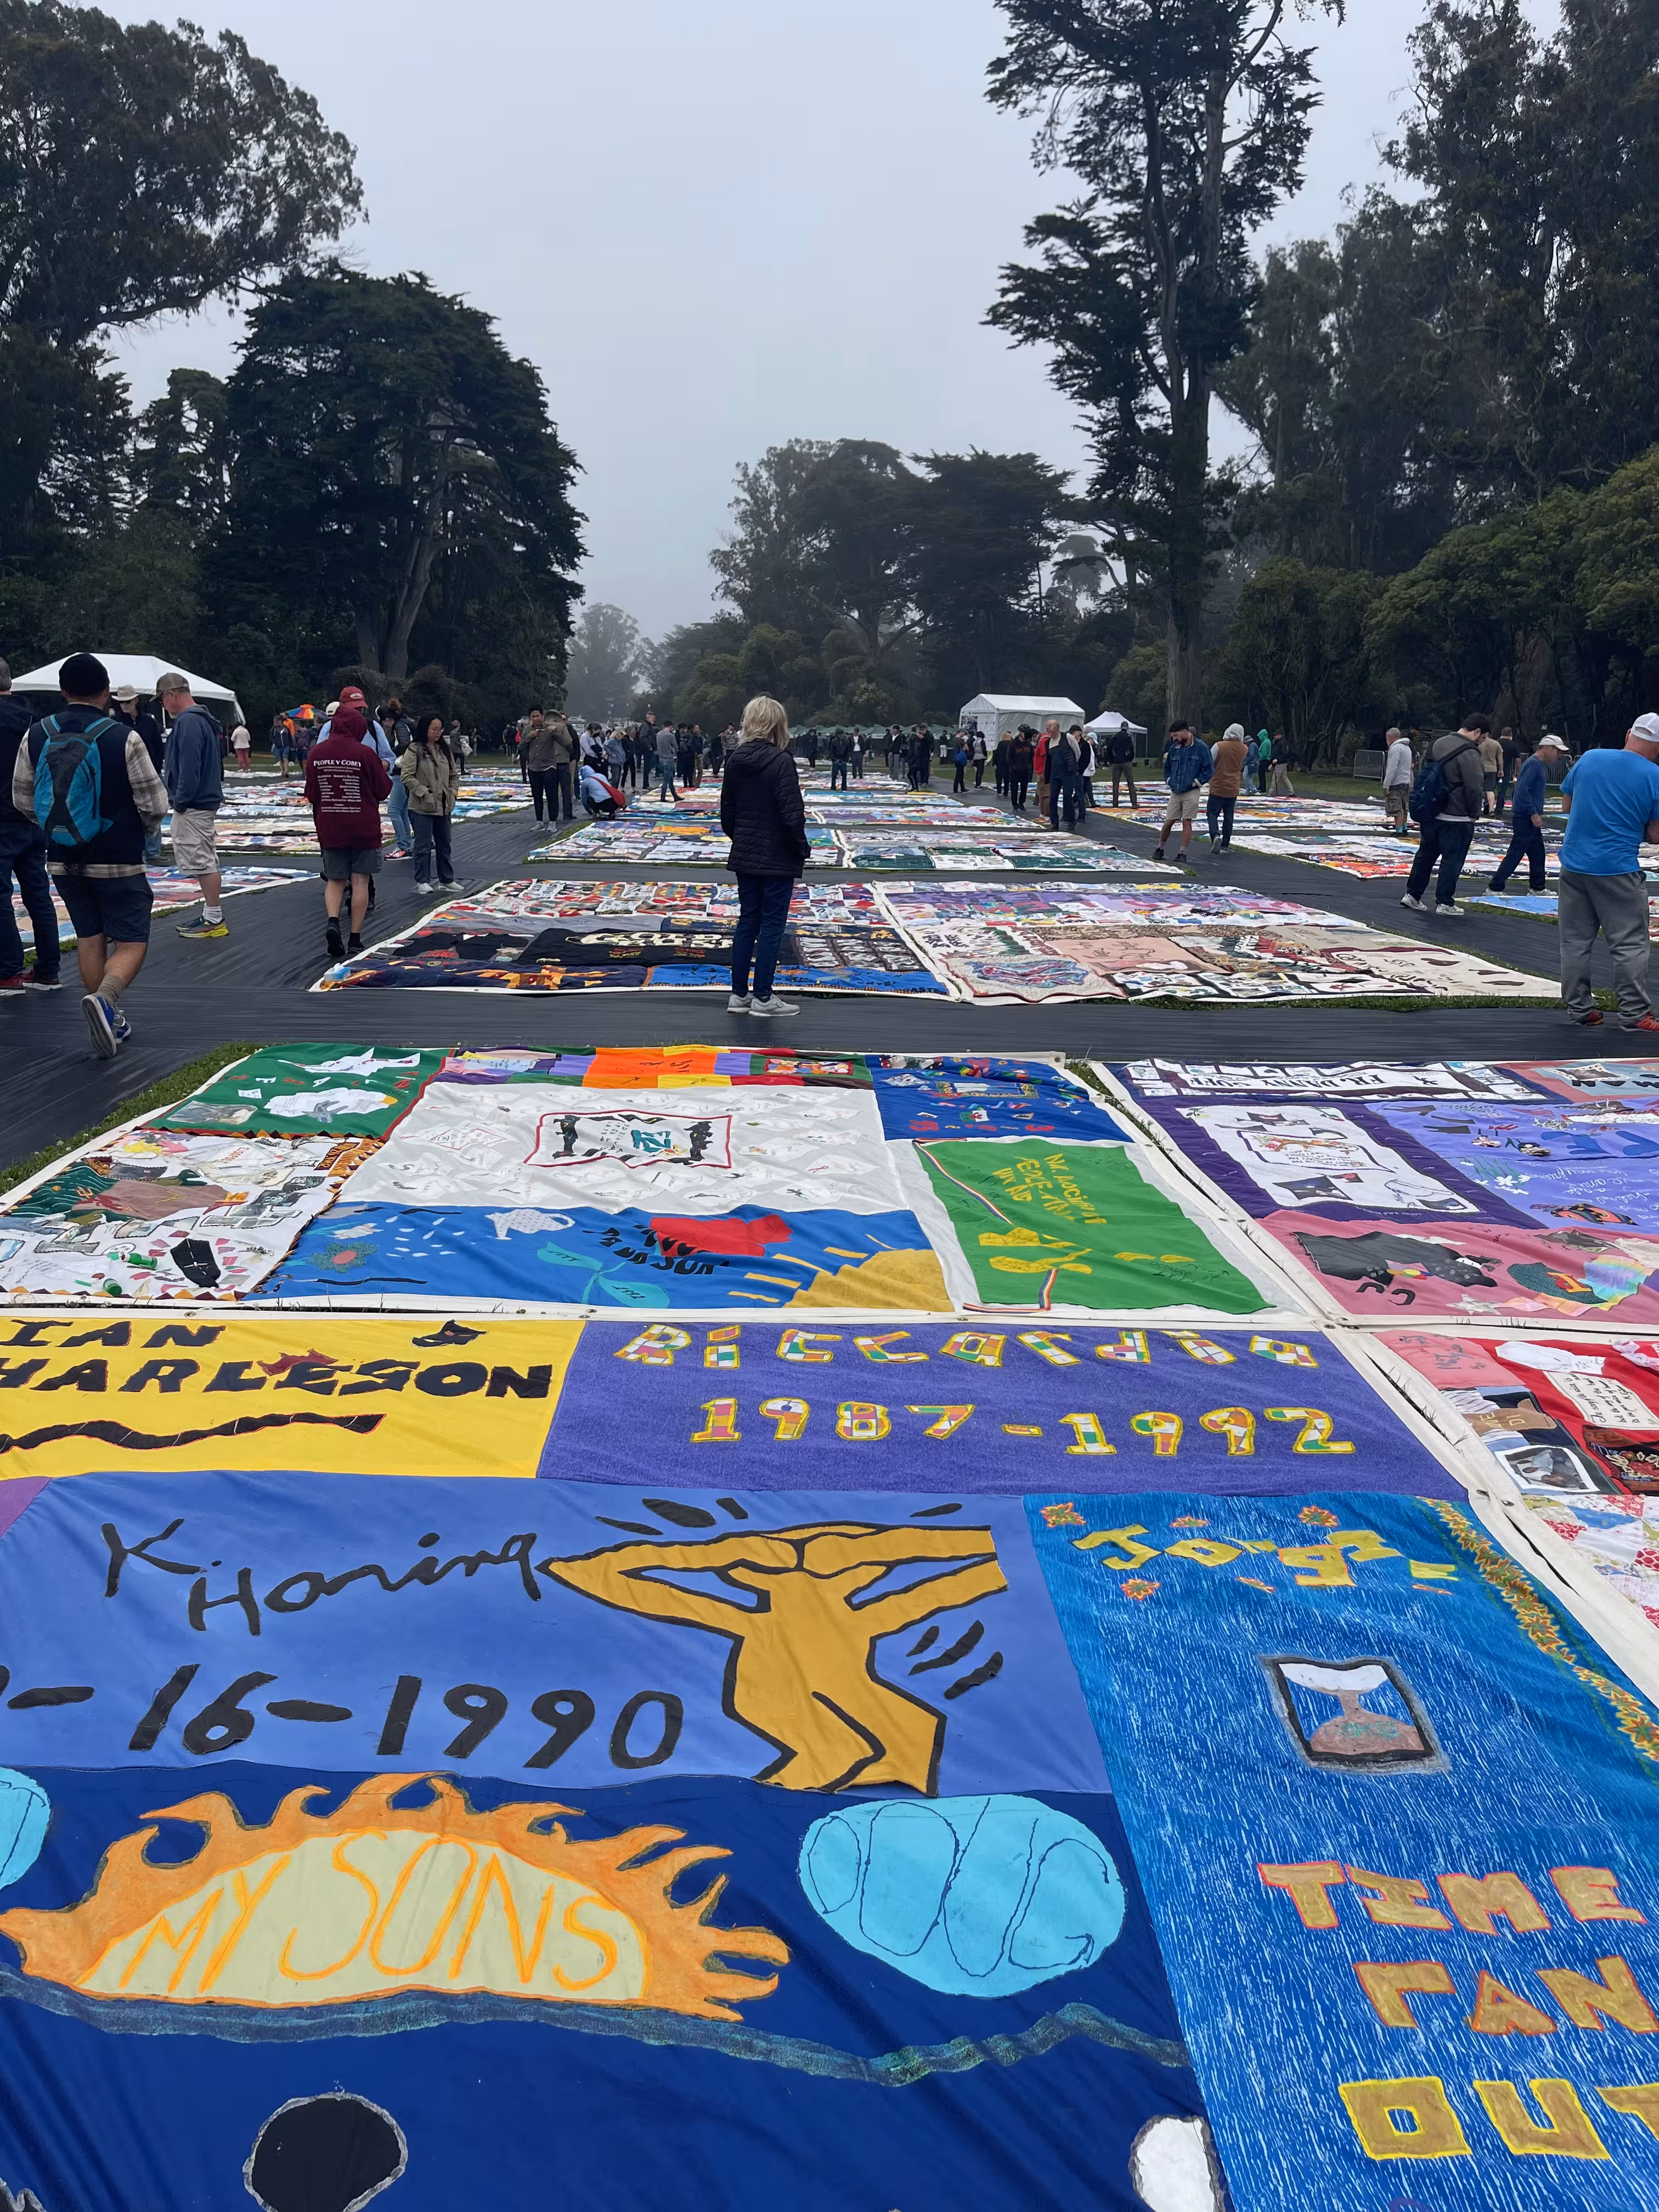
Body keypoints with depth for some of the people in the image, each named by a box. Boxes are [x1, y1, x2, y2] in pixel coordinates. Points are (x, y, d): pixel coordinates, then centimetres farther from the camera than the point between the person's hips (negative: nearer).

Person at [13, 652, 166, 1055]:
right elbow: (155, 804, -11)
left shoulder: (36, 736, -2)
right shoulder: (123, 738, -14)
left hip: (63, 860, 5)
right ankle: (104, 1000, -25)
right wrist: (140, 830, 11)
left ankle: (110, 1024, 21)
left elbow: (23, 799, 7)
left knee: (89, 939, 17)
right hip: (118, 863, -4)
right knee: (132, 942, 2)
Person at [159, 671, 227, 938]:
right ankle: (210, 916, 20)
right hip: (205, 801, 11)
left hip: (192, 806, -11)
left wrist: (180, 801, -16)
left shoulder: (189, 722, -17)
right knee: (205, 861, 14)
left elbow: (189, 766, -23)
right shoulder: (201, 720, 16)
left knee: (202, 861, -7)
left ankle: (214, 920, -3)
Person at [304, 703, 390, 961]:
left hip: (330, 828, 3)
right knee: (360, 881, 4)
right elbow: (384, 790, -4)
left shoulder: (316, 753, -1)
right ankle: (356, 938, 4)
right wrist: (382, 770, 15)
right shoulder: (365, 753, -12)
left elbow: (311, 794, 6)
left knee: (335, 880, 12)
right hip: (363, 828, -3)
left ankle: (333, 921, -13)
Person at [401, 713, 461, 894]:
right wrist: (424, 793, -17)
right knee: (424, 845, -3)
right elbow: (406, 776, -14)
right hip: (422, 807, -6)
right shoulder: (414, 750, -9)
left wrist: (452, 793, 3)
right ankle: (423, 881, 6)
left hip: (444, 806, 6)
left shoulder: (445, 750, 11)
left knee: (444, 844, 14)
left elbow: (454, 775, 18)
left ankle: (447, 879, 24)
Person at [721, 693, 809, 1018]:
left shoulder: (736, 760, 4)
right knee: (772, 925, 1)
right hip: (777, 858, -6)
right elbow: (792, 814, -19)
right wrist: (802, 848, -6)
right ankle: (763, 998, 5)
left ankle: (739, 994, 17)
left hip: (745, 856, 7)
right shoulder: (780, 761, -16)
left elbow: (727, 812, 10)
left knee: (748, 921, 14)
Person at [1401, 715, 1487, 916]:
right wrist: (1475, 814, -2)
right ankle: (1445, 903, 3)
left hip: (1431, 814, 8)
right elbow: (1474, 788, -18)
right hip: (1456, 818, -8)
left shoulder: (1438, 744, 10)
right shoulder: (1469, 754, -18)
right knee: (1452, 860, 0)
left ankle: (1413, 894, 21)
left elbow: (1425, 776, 19)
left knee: (1425, 854, 17)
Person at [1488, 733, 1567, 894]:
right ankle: (1495, 887, -6)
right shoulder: (1533, 764, -16)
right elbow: (1523, 791, -24)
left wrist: (1538, 812, 19)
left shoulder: (1540, 764, 16)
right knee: (1515, 855, -8)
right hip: (1525, 818, -10)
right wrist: (1534, 814, -22)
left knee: (1538, 854, 15)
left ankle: (1538, 887, 24)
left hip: (1531, 817, 10)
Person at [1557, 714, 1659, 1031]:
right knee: (1630, 945, 4)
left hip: (1574, 865, 4)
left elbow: (1567, 804, 14)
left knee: (1575, 942, 11)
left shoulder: (1589, 758, 2)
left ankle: (1580, 1008, 15)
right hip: (1619, 871, -4)